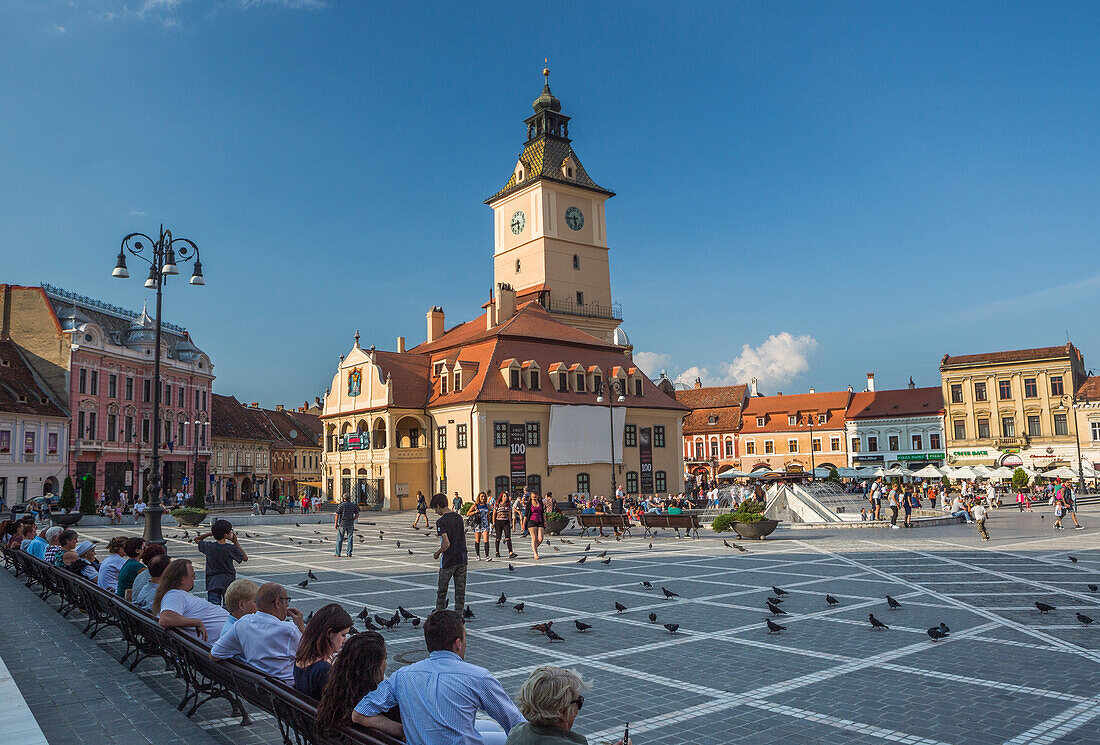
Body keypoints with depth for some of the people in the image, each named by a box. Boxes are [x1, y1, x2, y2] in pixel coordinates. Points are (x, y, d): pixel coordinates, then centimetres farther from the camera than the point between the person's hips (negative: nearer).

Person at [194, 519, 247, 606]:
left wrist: (210, 533, 12)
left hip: (212, 583, 2)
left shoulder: (209, 546, -2)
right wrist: (236, 543, 3)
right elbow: (245, 558, 2)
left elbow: (196, 539, 17)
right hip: (228, 582, -2)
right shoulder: (231, 548, -12)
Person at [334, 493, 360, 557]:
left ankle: (337, 554, 7)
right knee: (350, 539, 7)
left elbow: (337, 515, -9)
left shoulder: (341, 505, -8)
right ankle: (349, 553, 5)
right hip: (350, 524, 2)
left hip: (342, 524, -2)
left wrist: (335, 523, -1)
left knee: (340, 539, 5)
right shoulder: (353, 505, 1)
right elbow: (357, 515, 5)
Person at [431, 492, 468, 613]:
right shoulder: (458, 517, 6)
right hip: (462, 558, 6)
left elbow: (446, 544, -22)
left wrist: (437, 553, -6)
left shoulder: (441, 522, -16)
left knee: (441, 590, 11)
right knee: (460, 590, 9)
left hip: (449, 560, -6)